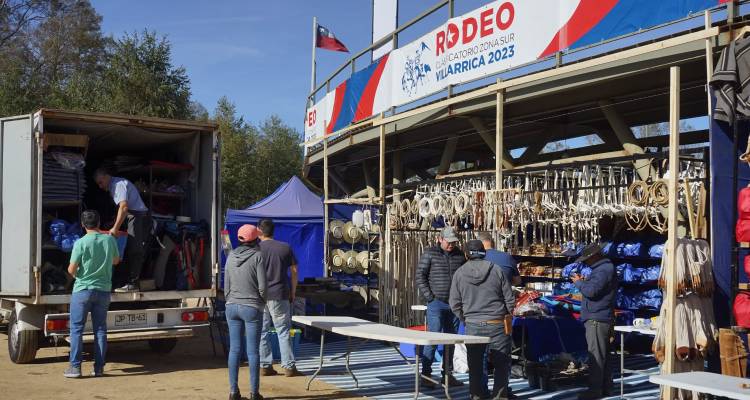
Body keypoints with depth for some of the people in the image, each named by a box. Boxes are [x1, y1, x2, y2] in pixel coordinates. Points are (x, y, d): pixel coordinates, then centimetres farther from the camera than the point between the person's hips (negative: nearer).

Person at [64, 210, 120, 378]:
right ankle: (99, 367, 10)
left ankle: (75, 367, 3)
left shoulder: (81, 243, -13)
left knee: (76, 328, 5)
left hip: (83, 290, -3)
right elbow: (116, 261, 14)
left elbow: (71, 270, -9)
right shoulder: (110, 240, -2)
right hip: (103, 290, 3)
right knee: (100, 329, 9)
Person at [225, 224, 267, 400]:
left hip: (232, 307, 5)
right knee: (253, 351, 1)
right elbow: (262, 286, -10)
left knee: (234, 349, 9)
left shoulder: (231, 256, 5)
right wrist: (261, 301, 8)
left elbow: (226, 286, 9)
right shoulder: (257, 256, -9)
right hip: (252, 308, -5)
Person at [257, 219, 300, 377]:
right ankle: (288, 367, 3)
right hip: (280, 295, 0)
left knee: (262, 332, 9)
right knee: (283, 331, 4)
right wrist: (293, 292, 12)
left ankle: (265, 366, 11)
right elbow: (294, 271, 4)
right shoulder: (285, 248, 3)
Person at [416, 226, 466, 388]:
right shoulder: (430, 254, -3)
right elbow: (420, 276, -4)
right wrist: (429, 297, -10)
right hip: (437, 302, -5)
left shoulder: (460, 255, 10)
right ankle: (426, 375, 1)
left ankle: (447, 374, 19)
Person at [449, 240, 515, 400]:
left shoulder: (460, 273, 0)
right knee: (501, 363, 9)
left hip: (472, 326, 1)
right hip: (497, 325, -1)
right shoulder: (496, 270, -3)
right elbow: (510, 299, 1)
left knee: (475, 364, 12)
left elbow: (454, 303, 3)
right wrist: (506, 315, 18)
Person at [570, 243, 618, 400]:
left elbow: (592, 290, -25)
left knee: (596, 355, -8)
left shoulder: (603, 270, -16)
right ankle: (606, 387, 20)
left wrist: (579, 282, -8)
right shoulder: (605, 268, 19)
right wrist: (583, 281, 8)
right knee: (604, 354, 14)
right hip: (602, 318, 11)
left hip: (597, 319, -11)